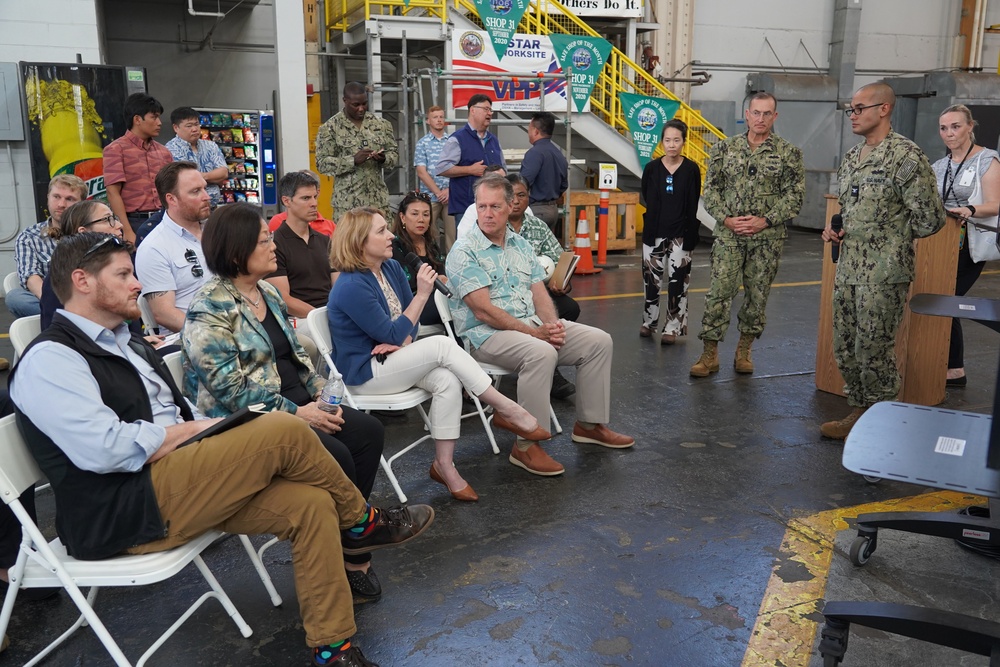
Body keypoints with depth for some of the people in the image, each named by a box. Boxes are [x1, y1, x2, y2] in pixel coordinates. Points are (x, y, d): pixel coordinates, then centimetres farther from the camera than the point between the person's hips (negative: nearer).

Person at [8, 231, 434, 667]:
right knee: (284, 431, -22)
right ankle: (361, 523, 3)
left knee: (310, 504, -12)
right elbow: (104, 449, -20)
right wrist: (194, 428, -9)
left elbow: (183, 418, 23)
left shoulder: (127, 345, 22)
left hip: (180, 483, 9)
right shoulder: (49, 360, -8)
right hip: (125, 512, -9)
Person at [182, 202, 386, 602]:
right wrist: (296, 414, -20)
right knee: (335, 456, -25)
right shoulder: (209, 309, -13)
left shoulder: (269, 293, 13)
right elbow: (229, 387, -19)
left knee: (369, 431, -12)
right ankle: (353, 558, -4)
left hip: (298, 405, 8)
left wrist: (320, 392, 1)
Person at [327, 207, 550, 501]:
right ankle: (507, 410, -17)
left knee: (448, 381, -22)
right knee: (443, 346, -25)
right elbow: (393, 335, -19)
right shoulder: (351, 287, -20)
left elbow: (407, 323, 12)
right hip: (364, 373, -7)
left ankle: (444, 466, -16)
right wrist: (422, 294, -21)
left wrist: (401, 340, -11)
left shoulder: (391, 267, 5)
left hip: (392, 358, 8)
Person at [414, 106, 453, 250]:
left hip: (451, 195, 1)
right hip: (430, 196, -1)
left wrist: (449, 190, -6)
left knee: (453, 232, -2)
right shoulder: (422, 143, 6)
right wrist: (438, 192, -7)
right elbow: (422, 172, 0)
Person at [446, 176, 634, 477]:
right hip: (487, 333, -8)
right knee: (542, 353, -36)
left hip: (533, 324, 8)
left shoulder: (521, 245, 14)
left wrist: (552, 324, -11)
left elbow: (540, 294, 11)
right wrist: (534, 333, -18)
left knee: (599, 341, -2)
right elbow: (484, 311, -17)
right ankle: (525, 446, -27)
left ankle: (589, 424, 10)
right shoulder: (464, 252, -10)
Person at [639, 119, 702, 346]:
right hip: (654, 233, 2)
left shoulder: (691, 169, -3)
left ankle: (672, 327, 10)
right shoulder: (652, 168, 0)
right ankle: (649, 321, 26)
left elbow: (693, 206, -4)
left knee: (678, 281, 0)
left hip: (680, 234, -2)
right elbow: (645, 198, 8)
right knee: (651, 279, 10)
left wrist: (690, 237, -7)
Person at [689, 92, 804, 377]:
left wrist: (765, 221, -13)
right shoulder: (724, 148, 5)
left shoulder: (788, 153, 1)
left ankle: (744, 351, 22)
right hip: (728, 235, 0)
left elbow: (794, 195, -2)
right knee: (718, 292, -4)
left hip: (767, 237, 0)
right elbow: (711, 188, 5)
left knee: (757, 294, 7)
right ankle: (710, 354, 4)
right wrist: (726, 219, -9)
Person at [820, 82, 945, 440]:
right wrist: (834, 228, 6)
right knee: (845, 349, 13)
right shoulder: (851, 158, 12)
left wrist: (891, 238, -2)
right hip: (848, 270, 8)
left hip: (883, 274, -8)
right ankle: (859, 413, 27)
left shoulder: (906, 156, -13)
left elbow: (930, 218, -13)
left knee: (875, 352, 0)